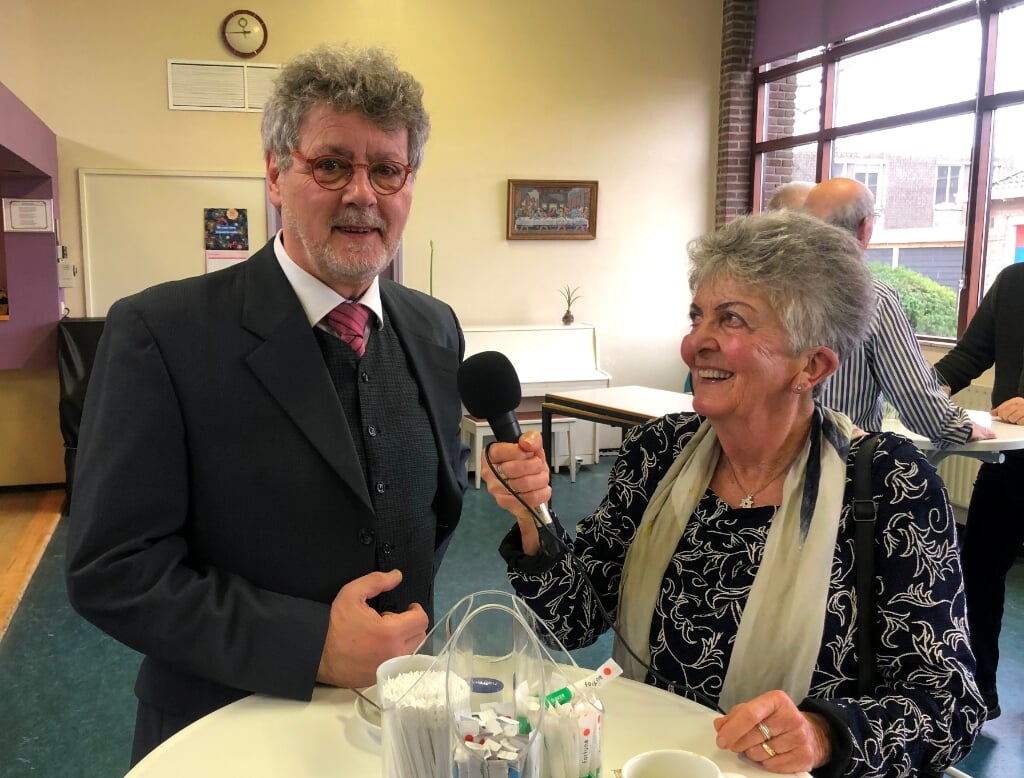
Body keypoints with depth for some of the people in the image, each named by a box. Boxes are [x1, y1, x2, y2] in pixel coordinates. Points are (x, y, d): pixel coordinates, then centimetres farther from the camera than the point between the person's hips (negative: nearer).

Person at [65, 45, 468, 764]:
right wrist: (311, 644, -24)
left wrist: (410, 612, -2)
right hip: (230, 727, -4)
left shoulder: (436, 330, -2)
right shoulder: (159, 333, -18)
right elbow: (111, 570, -19)